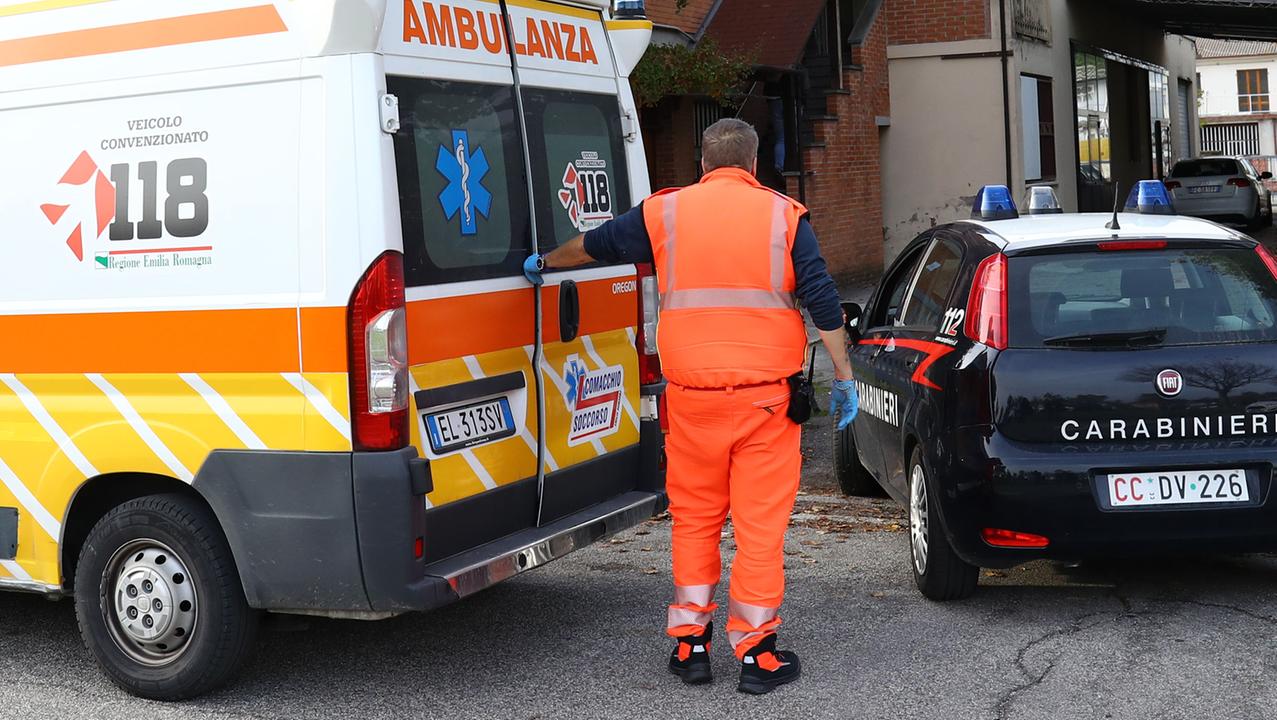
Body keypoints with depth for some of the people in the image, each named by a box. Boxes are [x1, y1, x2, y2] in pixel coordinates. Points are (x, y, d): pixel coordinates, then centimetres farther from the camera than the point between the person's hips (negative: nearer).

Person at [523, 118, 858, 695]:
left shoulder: (666, 212, 8)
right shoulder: (783, 215, 3)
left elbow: (595, 244, 24)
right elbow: (822, 301, -3)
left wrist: (545, 264, 42)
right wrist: (843, 377, 4)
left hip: (693, 396, 1)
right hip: (765, 397, -1)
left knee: (694, 518, 14)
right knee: (761, 522, 4)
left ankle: (690, 644, 19)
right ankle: (756, 653, 9)